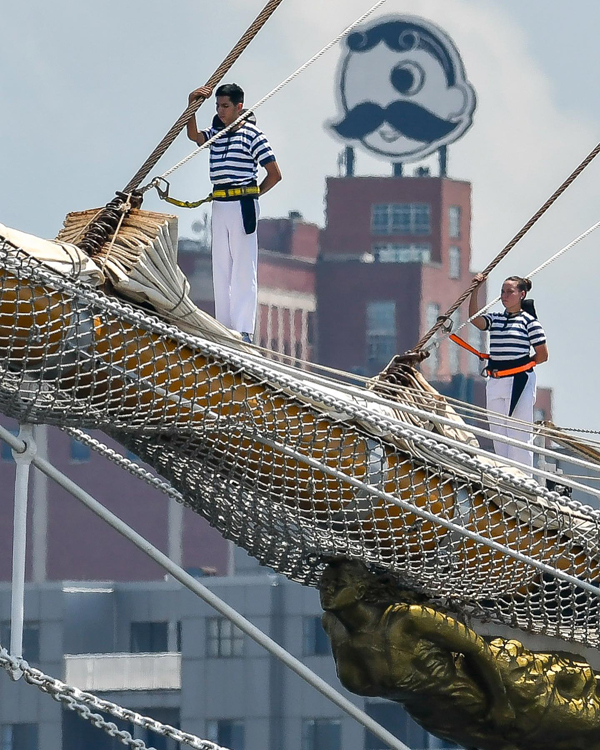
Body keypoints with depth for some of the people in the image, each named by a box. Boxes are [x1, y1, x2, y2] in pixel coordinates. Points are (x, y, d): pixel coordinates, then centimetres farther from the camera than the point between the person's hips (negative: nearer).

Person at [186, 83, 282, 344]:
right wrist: (192, 104, -16)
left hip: (242, 205, -7)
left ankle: (244, 330, -8)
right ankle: (224, 326, 15)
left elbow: (275, 174, -5)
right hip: (219, 205, 7)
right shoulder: (215, 133, 12)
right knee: (220, 269, 9)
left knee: (243, 270, -7)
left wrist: (254, 193, -1)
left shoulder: (252, 134, -6)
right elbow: (193, 135, -8)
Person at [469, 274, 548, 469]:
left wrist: (522, 365, -4)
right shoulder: (495, 319, 13)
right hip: (495, 382, 6)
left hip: (519, 381, -6)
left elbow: (542, 355, -1)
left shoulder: (529, 321, -2)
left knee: (519, 434, -7)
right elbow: (475, 319, -7)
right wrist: (475, 290, -9)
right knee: (498, 435, 10)